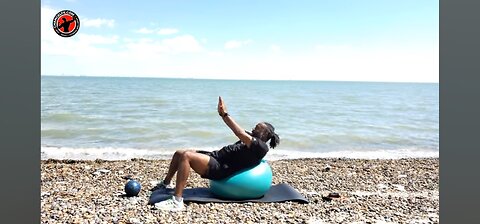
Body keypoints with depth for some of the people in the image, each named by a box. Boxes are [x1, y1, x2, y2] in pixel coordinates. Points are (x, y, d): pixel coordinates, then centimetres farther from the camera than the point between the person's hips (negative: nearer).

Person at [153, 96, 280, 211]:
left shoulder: (261, 147, -11)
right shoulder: (252, 139, 20)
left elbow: (240, 134, -23)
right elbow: (240, 132, 24)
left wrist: (225, 114, -20)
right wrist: (222, 114, 14)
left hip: (220, 168, -10)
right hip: (215, 156, 10)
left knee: (186, 156, -30)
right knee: (179, 153, 14)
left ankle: (177, 201, -27)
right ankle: (166, 183, 34)